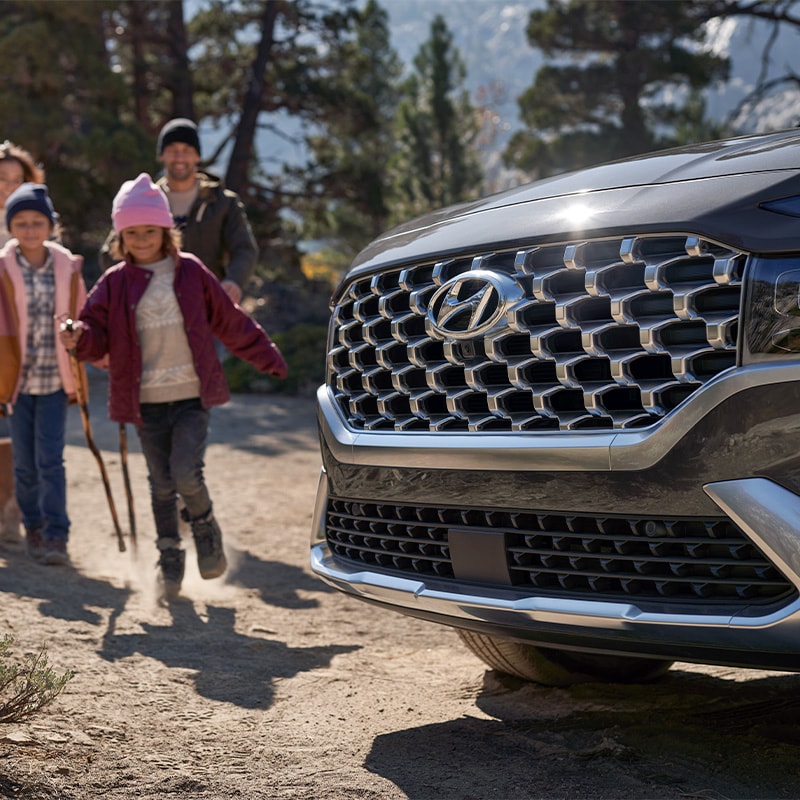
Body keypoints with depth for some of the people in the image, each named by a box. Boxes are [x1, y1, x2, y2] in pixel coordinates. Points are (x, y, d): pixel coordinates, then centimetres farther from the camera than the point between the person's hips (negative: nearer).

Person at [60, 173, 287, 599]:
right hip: (146, 402, 2)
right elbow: (98, 334, -4)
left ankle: (205, 526, 16)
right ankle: (169, 557, 26)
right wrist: (79, 338, -28)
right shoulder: (114, 283, 2)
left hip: (191, 396, -1)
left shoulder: (191, 272, 2)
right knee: (161, 485, 9)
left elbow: (231, 322, 10)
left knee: (185, 473, -15)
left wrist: (268, 358, 17)